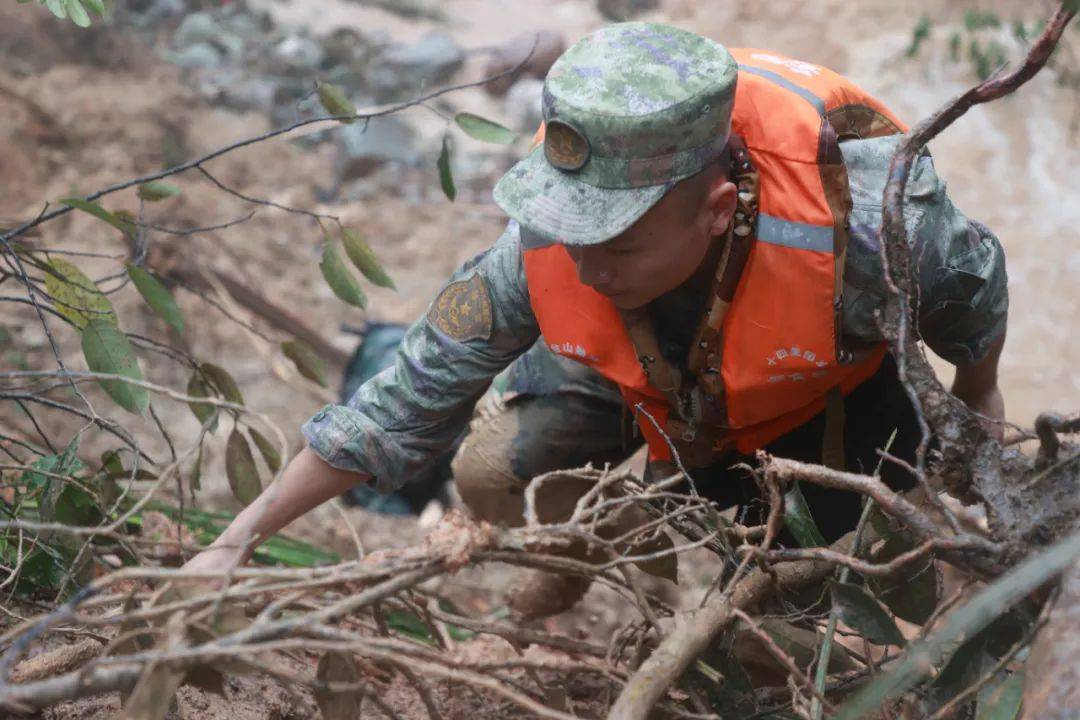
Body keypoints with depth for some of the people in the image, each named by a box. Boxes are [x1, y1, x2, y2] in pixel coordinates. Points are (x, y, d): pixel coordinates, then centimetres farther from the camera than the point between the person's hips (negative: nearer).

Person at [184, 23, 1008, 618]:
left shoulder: (858, 234, -45)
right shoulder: (543, 252, -37)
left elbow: (974, 282, -20)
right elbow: (408, 403, -26)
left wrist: (978, 404, 2)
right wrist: (238, 540, -28)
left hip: (830, 386, -1)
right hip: (648, 378, 1)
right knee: (494, 471, -21)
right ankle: (563, 590, 15)